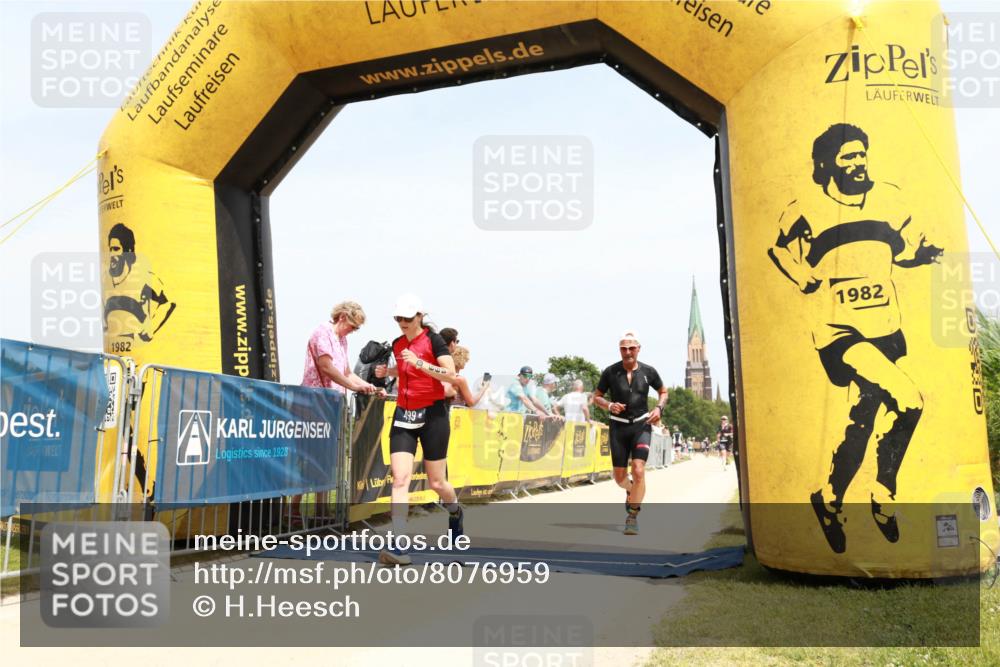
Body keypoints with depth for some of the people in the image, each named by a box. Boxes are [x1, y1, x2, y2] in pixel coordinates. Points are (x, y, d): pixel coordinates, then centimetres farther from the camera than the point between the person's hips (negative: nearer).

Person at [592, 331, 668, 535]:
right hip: (618, 426, 1)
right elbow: (596, 397, 5)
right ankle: (631, 490, 44)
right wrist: (609, 405, -16)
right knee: (619, 476, 7)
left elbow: (663, 391, 15)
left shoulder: (648, 371, -2)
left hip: (641, 425, -1)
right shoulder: (610, 372, -4)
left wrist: (658, 408, -4)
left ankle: (632, 516, -4)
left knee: (638, 470, -17)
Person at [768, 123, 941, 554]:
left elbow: (905, 248, 18)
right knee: (908, 402, -20)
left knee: (865, 418, 9)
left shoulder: (887, 200, 6)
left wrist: (924, 253, 0)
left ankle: (830, 501, 30)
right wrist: (810, 283, -7)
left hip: (885, 330, 6)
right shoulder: (804, 212, -6)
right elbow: (781, 255, 4)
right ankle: (882, 498, 1)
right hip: (839, 331, -6)